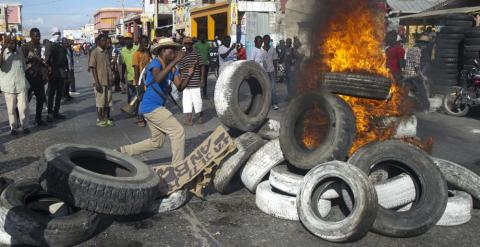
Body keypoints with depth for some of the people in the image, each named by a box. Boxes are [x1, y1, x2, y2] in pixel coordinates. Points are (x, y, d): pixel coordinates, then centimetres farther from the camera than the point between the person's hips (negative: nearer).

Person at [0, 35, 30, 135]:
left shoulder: (19, 51, 9)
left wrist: (25, 79, 21)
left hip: (21, 84, 2)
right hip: (9, 85, -2)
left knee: (23, 106, -1)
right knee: (11, 108, 3)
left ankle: (25, 126, 11)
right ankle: (13, 127, 14)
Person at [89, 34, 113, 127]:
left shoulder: (107, 52, 9)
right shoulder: (95, 52, -8)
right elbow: (93, 68, -10)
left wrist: (111, 79, 13)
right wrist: (97, 82, -16)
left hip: (108, 81, 6)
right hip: (100, 82, -6)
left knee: (108, 101, 9)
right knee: (100, 101, 2)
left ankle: (106, 119, 20)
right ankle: (100, 120, 13)